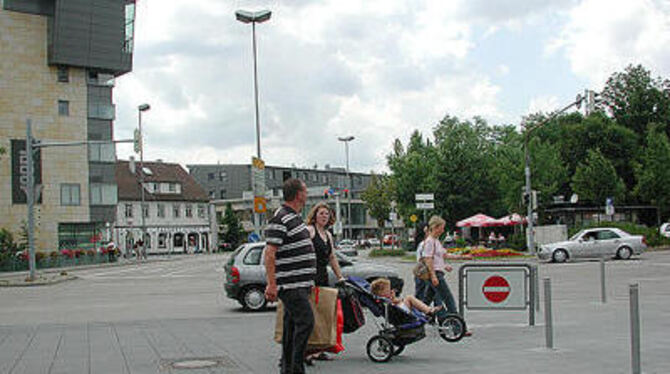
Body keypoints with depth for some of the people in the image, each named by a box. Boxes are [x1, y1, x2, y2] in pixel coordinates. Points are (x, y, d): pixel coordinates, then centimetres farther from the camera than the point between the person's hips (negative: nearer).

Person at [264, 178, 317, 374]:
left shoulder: (296, 218, 19)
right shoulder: (280, 220, -13)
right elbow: (270, 253, -18)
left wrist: (309, 280, 27)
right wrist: (271, 284, -23)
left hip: (300, 284, 10)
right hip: (290, 285, -10)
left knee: (292, 325, 12)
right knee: (305, 321, -15)